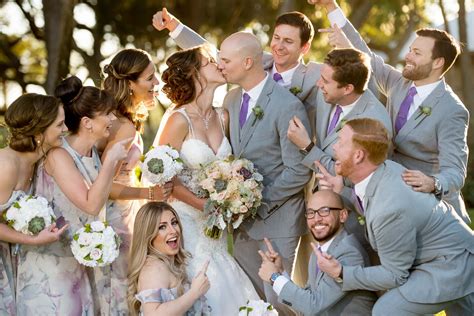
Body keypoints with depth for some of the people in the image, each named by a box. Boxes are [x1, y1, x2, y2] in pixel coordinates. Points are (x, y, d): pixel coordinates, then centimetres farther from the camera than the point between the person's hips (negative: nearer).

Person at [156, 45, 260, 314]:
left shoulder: (222, 117, 4)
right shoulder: (179, 119, -15)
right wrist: (203, 204, -13)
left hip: (213, 222, 6)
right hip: (186, 219, -6)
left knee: (226, 288, 3)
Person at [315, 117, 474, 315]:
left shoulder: (389, 208, -33)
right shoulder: (385, 167, -9)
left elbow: (395, 275, -22)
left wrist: (341, 273, -22)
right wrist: (341, 194, -1)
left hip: (451, 265, -10)